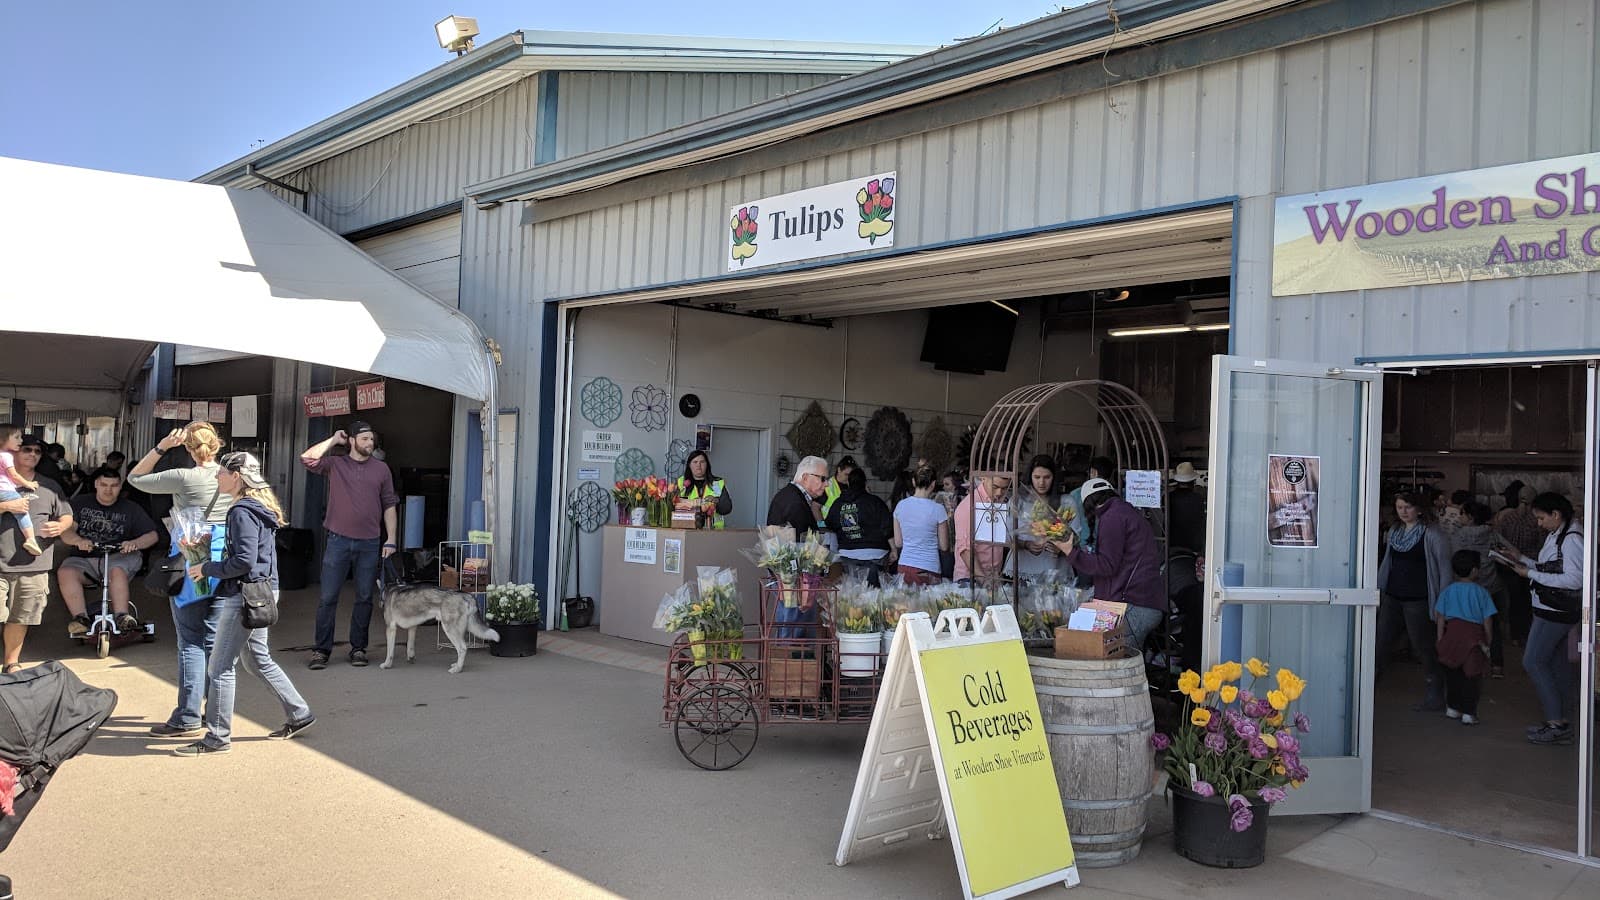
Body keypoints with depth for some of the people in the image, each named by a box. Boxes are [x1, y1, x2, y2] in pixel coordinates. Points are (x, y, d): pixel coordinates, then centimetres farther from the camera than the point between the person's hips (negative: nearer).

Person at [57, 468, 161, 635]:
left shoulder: (130, 509, 13)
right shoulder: (80, 503, 15)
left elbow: (152, 535, 5)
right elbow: (66, 531, 2)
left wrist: (135, 543, -18)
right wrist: (78, 540, -22)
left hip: (117, 557, -1)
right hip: (84, 558, 2)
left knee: (116, 571, -35)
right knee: (66, 572, -29)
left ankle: (121, 617, -39)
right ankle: (81, 619, -33)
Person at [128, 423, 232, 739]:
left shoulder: (184, 478, -11)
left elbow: (135, 477, 2)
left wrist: (162, 446, -4)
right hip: (223, 562, 5)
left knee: (191, 642, -1)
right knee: (214, 640, 11)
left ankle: (188, 719, 1)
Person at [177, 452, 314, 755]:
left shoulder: (243, 512, -17)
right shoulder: (259, 506, 14)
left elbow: (244, 560, -24)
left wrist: (207, 569, -13)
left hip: (245, 594, -10)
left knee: (221, 666, -3)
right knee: (258, 658, 19)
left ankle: (218, 737, 4)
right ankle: (299, 715, 24)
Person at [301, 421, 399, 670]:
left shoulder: (381, 469, 8)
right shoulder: (335, 464, 5)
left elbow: (389, 506, 8)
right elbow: (307, 458, -12)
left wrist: (390, 540, 2)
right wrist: (333, 440, -3)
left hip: (369, 544, 1)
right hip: (339, 541, -1)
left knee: (364, 598, 6)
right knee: (328, 598, 0)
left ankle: (358, 649, 16)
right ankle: (322, 650, 8)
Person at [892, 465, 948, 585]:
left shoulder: (900, 505, 2)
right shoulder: (937, 508, -8)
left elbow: (897, 544, 9)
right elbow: (944, 547, -1)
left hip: (904, 566, 4)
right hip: (928, 568, -4)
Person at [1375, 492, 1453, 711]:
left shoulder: (1432, 535, -9)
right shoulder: (1394, 531, 9)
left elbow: (1444, 568, -8)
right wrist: (1377, 589, 16)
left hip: (1417, 600, -5)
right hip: (1392, 597, 6)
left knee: (1422, 648, 4)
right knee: (1381, 645, 4)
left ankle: (1435, 696, 19)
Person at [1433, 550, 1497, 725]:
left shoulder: (1448, 591, 3)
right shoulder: (1481, 592, -3)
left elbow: (1440, 618, 2)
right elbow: (1487, 621, -1)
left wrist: (1440, 640, 7)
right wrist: (1487, 642, 9)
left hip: (1452, 634, 3)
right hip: (1474, 637, -2)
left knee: (1452, 674, 14)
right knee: (1472, 676, 2)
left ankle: (1452, 708, 23)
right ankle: (1468, 713, 2)